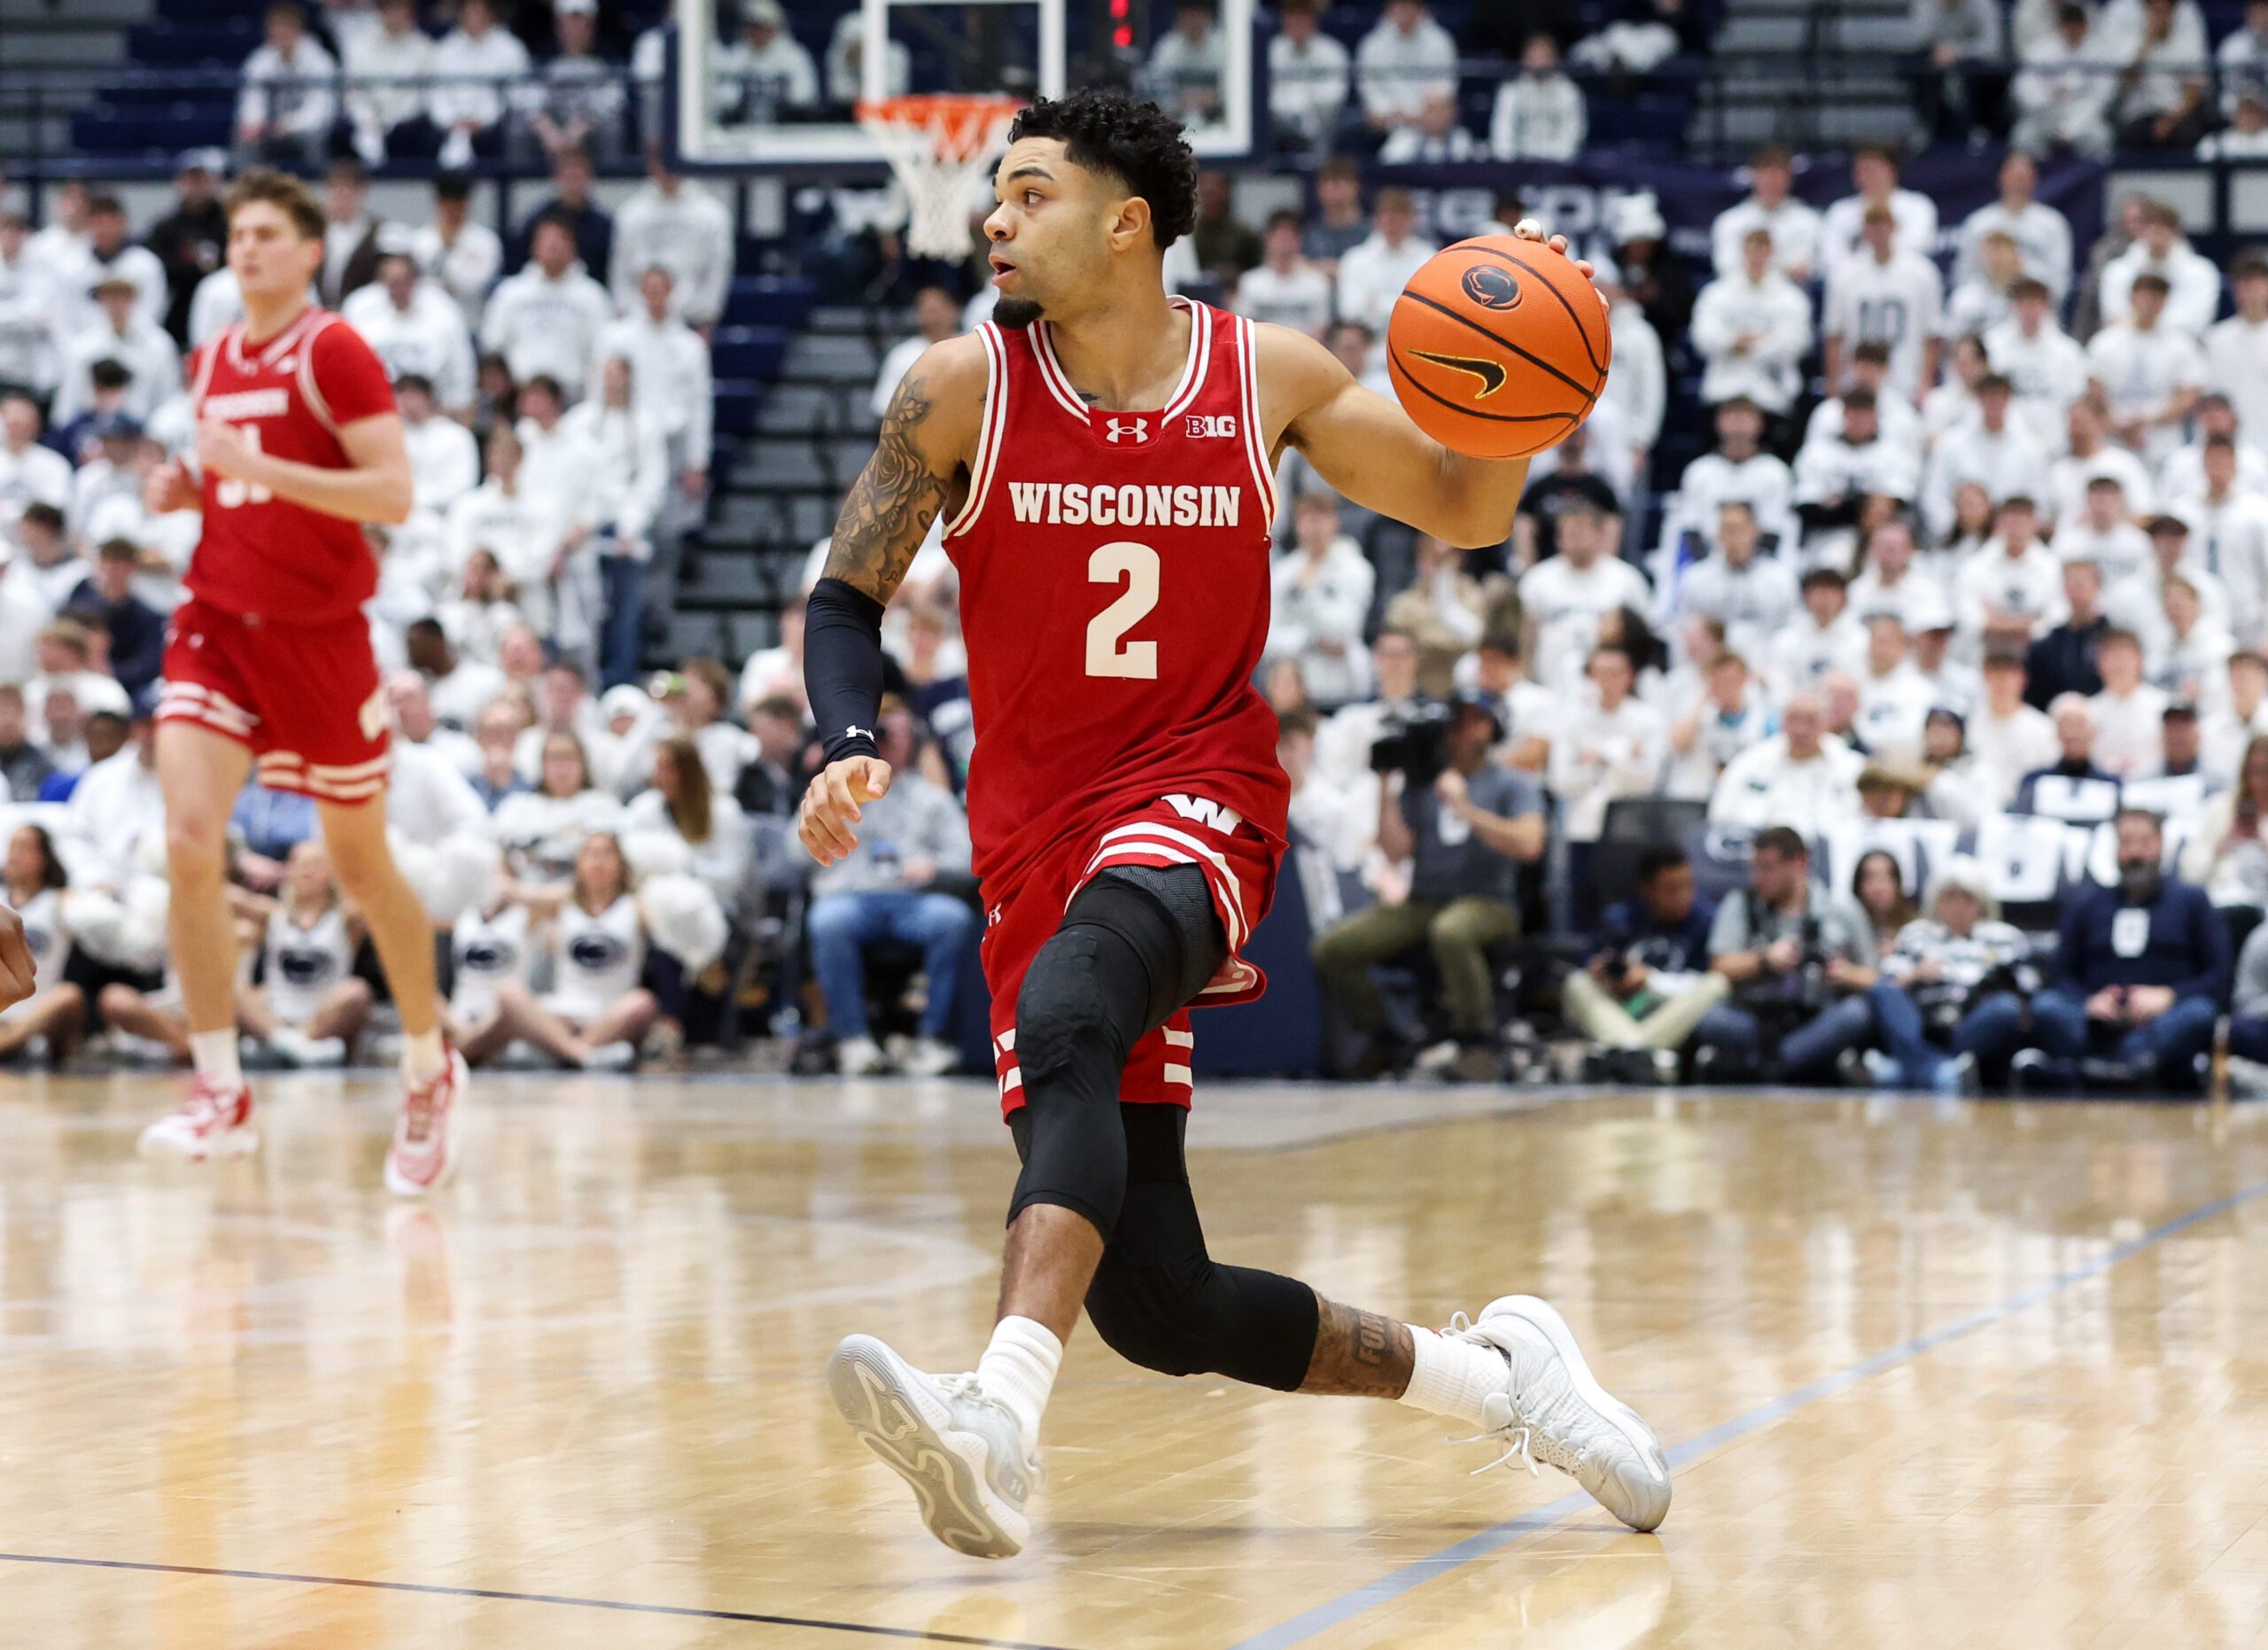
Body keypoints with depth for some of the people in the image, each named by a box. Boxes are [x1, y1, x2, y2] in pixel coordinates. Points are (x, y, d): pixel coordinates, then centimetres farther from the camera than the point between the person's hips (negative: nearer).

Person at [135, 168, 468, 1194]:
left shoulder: (334, 354, -9)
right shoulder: (212, 361, 12)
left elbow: (392, 495, -17)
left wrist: (257, 469, -24)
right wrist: (190, 491, 4)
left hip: (316, 631, -5)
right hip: (218, 621, 5)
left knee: (361, 868, 8)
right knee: (188, 842, -14)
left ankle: (430, 1070, 30)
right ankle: (220, 1094, -9)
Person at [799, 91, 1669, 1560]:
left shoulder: (1269, 375, -1)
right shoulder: (964, 389, -2)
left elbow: (1469, 515, 10)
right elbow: (850, 593, 6)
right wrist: (853, 748, -14)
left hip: (1200, 791, -2)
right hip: (1039, 825, 3)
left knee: (1065, 1013, -39)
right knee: (1155, 1302, -2)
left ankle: (1003, 1420, -51)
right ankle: (1492, 1374, 19)